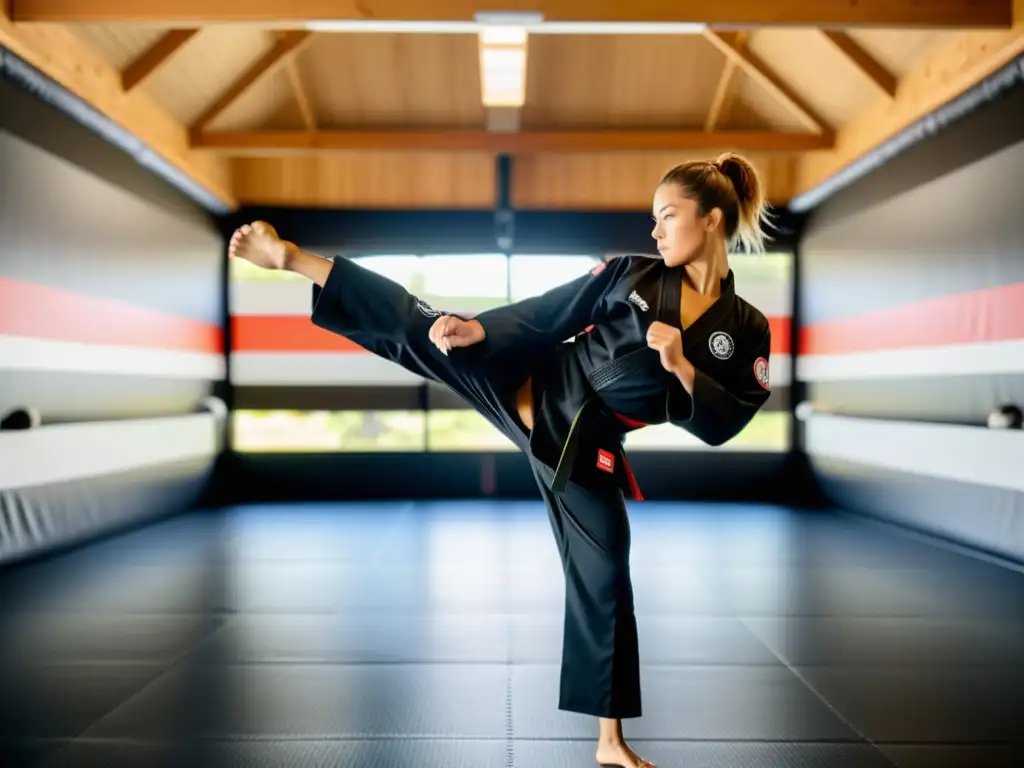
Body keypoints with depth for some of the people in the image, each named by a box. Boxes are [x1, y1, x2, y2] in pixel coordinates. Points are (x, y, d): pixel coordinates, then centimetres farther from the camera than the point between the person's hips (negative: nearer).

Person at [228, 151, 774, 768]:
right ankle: (290, 258, 5)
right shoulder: (632, 273, -3)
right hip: (533, 386, 1)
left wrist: (679, 366, -22)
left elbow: (721, 427, -8)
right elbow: (546, 313, -2)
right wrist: (478, 328, -14)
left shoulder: (744, 329, -5)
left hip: (584, 447, 0)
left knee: (603, 578, 5)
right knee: (422, 330, -9)